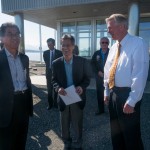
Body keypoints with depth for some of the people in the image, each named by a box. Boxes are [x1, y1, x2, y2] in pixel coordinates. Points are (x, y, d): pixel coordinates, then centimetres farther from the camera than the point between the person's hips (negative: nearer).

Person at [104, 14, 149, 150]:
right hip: (113, 94, 7)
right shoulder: (114, 47, 10)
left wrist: (131, 101, -20)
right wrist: (106, 92, 14)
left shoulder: (138, 44, -14)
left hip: (127, 95, -7)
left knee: (131, 136, 8)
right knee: (116, 133, 21)